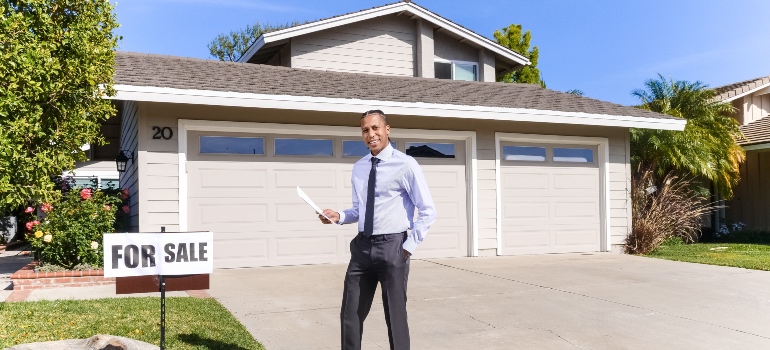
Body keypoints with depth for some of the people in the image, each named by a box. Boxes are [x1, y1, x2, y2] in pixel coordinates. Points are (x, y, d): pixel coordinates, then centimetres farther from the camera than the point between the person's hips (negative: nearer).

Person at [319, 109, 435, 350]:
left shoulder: (406, 165, -8)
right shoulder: (358, 168, 9)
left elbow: (428, 211, -7)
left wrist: (409, 246, -11)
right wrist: (339, 216, -1)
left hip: (392, 247, -5)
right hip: (362, 246, 5)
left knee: (395, 316, 8)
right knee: (350, 314, 11)